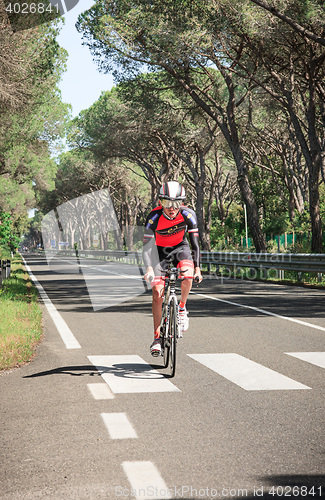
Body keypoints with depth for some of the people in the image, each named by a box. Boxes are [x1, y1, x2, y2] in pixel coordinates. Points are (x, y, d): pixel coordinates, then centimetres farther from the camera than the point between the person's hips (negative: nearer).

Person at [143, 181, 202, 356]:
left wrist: (197, 267, -29)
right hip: (160, 250, 0)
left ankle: (182, 308, -6)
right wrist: (149, 268, -43)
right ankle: (157, 337, -2)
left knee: (187, 275, -33)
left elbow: (195, 242, -19)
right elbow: (147, 246, -28)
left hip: (180, 247, 0)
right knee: (157, 293, -10)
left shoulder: (188, 215, -25)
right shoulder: (154, 217, -28)